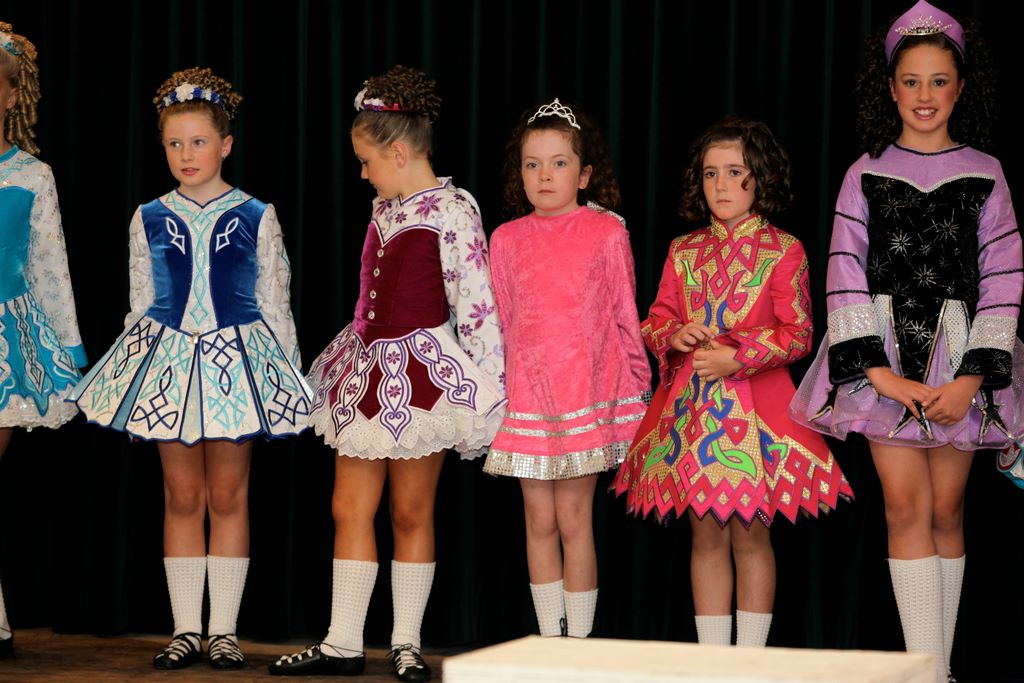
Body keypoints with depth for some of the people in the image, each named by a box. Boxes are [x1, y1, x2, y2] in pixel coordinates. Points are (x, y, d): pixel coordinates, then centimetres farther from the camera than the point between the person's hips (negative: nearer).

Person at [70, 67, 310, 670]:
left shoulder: (256, 218, 0)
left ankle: (224, 629, 9)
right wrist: (131, 382, 9)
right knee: (182, 497, 5)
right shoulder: (149, 220, 5)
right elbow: (142, 304, 11)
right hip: (168, 356, 2)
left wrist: (289, 376, 3)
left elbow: (276, 306, 4)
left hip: (238, 358, -2)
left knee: (228, 496, 2)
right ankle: (187, 630, 11)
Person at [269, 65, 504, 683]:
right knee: (349, 507, 6)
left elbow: (475, 305, -14)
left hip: (420, 372, -8)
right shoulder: (385, 207, 12)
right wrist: (363, 347, 19)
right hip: (369, 369, 8)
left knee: (411, 512, 2)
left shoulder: (452, 209, -12)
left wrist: (487, 387, -16)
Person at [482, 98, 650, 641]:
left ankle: (579, 640, 7)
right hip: (527, 393, 3)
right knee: (539, 522, 6)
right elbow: (502, 323, 12)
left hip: (588, 390, -2)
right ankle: (548, 639, 15)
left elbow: (625, 317, 4)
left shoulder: (606, 233, -1)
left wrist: (637, 388, 5)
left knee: (574, 520, -2)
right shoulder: (507, 239, 6)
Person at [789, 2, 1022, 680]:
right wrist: (877, 369, -10)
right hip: (886, 355, 0)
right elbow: (845, 274, 0)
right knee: (907, 506, -8)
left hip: (960, 358, 1)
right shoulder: (866, 174, 6)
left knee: (947, 510, 2)